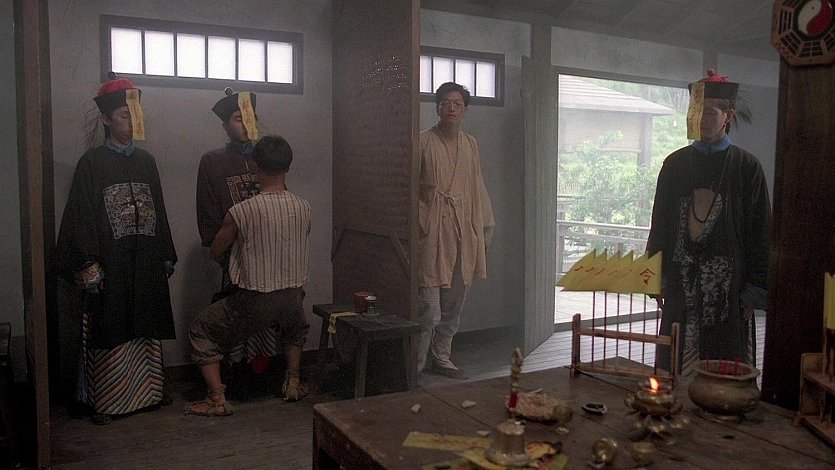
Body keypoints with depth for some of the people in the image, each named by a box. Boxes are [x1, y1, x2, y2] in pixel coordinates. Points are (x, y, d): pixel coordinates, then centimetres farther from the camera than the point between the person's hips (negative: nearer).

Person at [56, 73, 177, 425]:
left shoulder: (146, 161, 11)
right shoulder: (92, 163, -3)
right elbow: (82, 218, -7)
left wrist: (167, 257, 13)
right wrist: (88, 266, -13)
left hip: (147, 264, 4)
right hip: (111, 266, -4)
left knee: (146, 330, 9)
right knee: (110, 333, 1)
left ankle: (146, 391, 21)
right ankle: (105, 400, 13)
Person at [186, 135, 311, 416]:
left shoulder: (241, 212, -15)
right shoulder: (304, 208, -4)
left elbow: (216, 253, 0)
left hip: (253, 301, -4)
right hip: (293, 297, 4)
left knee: (201, 331, 18)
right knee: (296, 329, 39)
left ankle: (218, 399, 13)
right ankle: (293, 383, 32)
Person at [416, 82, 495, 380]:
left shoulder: (470, 144, 13)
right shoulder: (424, 142, -4)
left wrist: (485, 227, 15)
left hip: (463, 232, 6)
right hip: (432, 232, -6)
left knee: (454, 305, 13)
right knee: (429, 309, -8)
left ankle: (440, 358, 28)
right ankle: (415, 365, 8)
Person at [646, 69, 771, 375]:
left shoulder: (746, 167, 1)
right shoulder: (675, 164, 7)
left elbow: (760, 232, 0)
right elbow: (659, 224, 9)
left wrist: (753, 290, -5)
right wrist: (657, 279, 4)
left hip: (727, 285, -2)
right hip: (680, 284, 2)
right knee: (675, 367, 6)